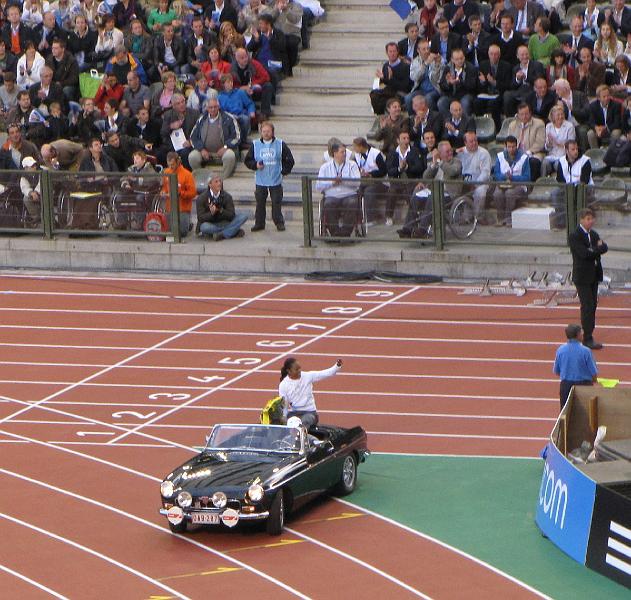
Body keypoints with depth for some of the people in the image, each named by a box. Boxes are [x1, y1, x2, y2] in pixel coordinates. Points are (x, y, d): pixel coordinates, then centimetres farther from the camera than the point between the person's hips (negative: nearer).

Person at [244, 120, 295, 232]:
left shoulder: (280, 144, 0)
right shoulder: (255, 145, 3)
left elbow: (289, 160, 6)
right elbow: (248, 160, 9)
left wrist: (284, 171, -1)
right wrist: (255, 165, -9)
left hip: (276, 181, -1)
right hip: (260, 181, 1)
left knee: (277, 202, 0)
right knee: (260, 203, 3)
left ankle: (279, 223, 11)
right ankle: (259, 223, 12)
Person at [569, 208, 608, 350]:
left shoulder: (593, 234, 12)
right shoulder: (575, 236, -13)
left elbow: (604, 247, 0)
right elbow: (584, 253, -24)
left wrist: (594, 250, -18)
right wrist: (598, 249, -10)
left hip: (594, 276, 7)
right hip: (582, 277, -7)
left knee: (592, 306, 8)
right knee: (587, 307, -9)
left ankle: (588, 334, 15)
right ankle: (587, 338, -7)